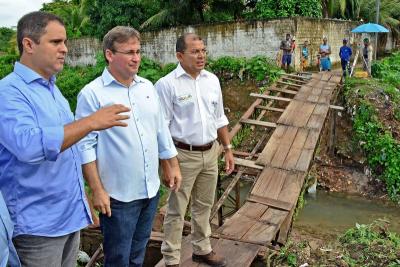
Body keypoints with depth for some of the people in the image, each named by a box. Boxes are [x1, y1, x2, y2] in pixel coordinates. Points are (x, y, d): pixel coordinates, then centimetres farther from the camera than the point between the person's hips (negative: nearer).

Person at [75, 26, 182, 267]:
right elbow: (86, 146, -14)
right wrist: (97, 190, -15)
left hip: (151, 190, 6)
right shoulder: (92, 94, -13)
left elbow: (162, 131, 12)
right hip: (118, 195, -5)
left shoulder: (148, 87, 6)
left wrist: (173, 166, 13)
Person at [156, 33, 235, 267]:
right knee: (177, 210, 5)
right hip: (183, 155, -6)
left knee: (204, 206, 19)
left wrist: (228, 149, 13)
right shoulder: (167, 84, -13)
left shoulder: (212, 80, 6)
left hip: (211, 153, 6)